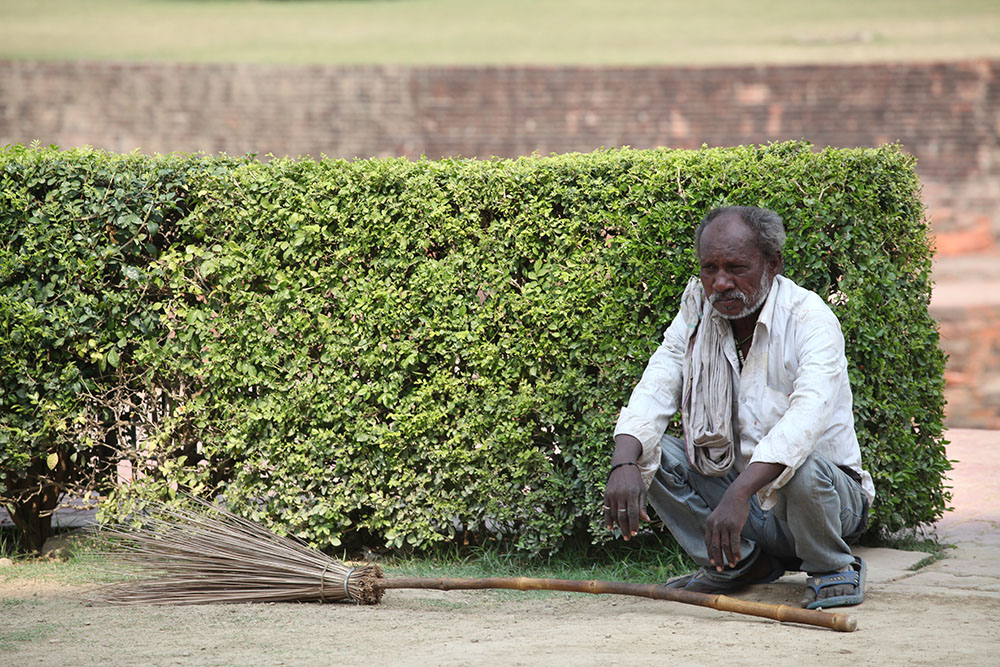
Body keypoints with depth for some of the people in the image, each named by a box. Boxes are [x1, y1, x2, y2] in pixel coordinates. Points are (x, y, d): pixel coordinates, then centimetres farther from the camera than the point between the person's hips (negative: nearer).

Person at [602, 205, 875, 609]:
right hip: (732, 486, 5)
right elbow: (653, 392, -12)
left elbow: (808, 416, -35)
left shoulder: (810, 319, -19)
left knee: (803, 471, -37)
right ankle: (743, 563, 1)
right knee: (649, 451, -13)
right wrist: (624, 465, -35)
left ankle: (833, 567, -6)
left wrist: (739, 494, -49)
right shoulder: (695, 318, 0)